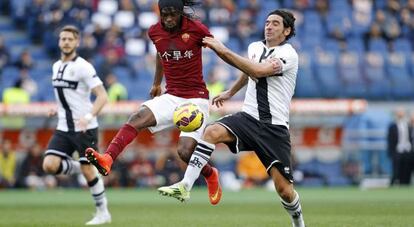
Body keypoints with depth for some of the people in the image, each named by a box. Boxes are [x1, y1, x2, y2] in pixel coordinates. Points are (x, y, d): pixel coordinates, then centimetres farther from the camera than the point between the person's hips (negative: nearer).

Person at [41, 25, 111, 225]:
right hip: (64, 128, 6)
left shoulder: (83, 67, -11)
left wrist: (88, 117, -29)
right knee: (49, 165, -12)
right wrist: (58, 109, 11)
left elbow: (102, 96, -16)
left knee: (88, 170, -3)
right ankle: (77, 167, 17)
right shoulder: (57, 66, 12)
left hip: (85, 128, -6)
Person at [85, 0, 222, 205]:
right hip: (171, 97, 4)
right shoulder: (155, 32, 3)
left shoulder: (196, 29, -11)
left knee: (185, 151, -17)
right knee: (137, 118, -24)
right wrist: (157, 83, 36)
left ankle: (210, 175, 17)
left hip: (196, 99, -4)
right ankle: (107, 159, -43)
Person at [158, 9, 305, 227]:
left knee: (284, 189, -6)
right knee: (212, 132, -27)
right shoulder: (254, 47, 10)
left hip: (274, 127, -5)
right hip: (248, 117, 5)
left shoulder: (288, 54, -10)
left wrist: (224, 51, -26)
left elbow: (258, 71, -26)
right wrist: (230, 92, 40)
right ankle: (185, 186, -30)